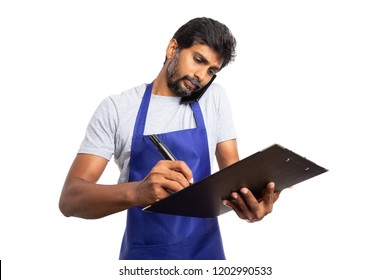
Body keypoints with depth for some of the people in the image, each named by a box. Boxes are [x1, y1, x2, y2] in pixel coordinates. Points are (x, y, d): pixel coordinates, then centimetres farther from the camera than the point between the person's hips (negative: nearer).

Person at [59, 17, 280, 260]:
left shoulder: (215, 98, 0)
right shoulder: (116, 108, -9)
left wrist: (250, 198, -25)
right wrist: (136, 192, -35)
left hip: (205, 247, 3)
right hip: (143, 252, -2)